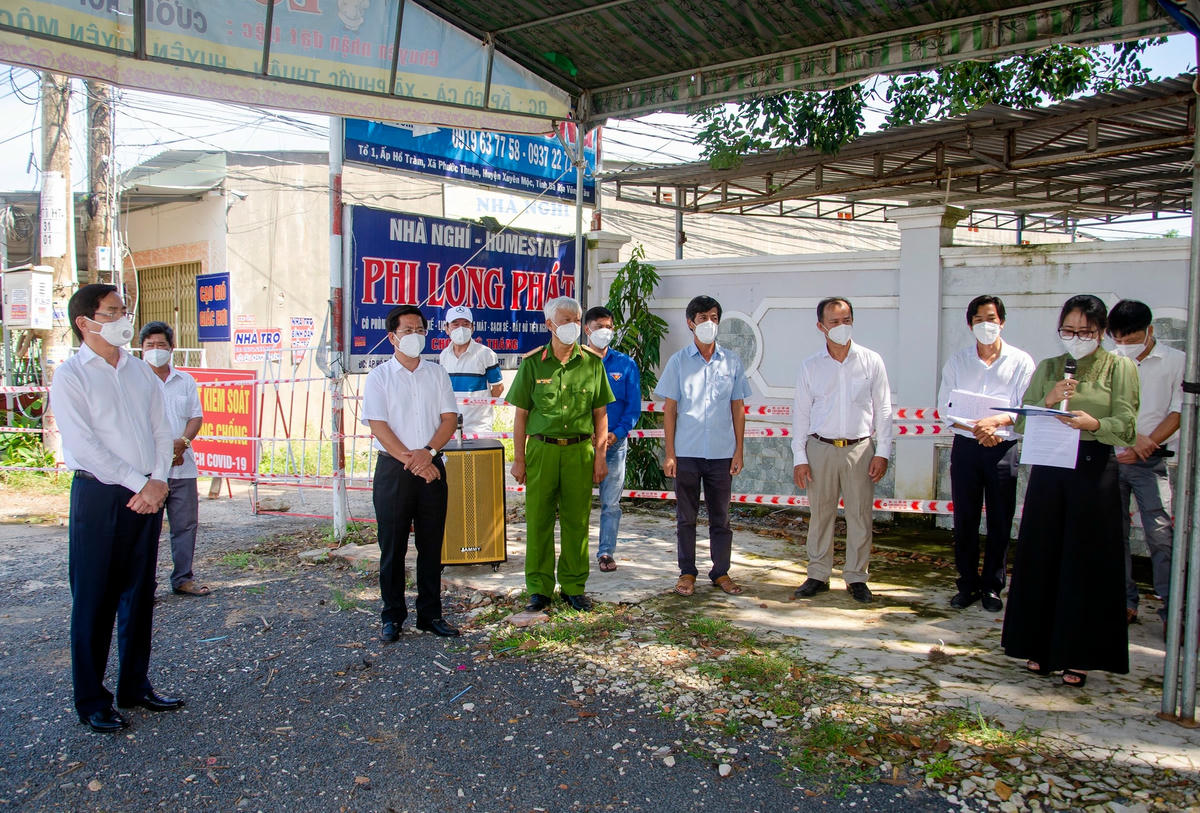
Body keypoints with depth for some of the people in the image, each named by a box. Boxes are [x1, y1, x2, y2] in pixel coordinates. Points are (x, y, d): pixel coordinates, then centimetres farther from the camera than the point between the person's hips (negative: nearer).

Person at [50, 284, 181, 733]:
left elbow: (161, 430, 9)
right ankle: (91, 701, 15)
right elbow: (83, 445, -13)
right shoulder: (70, 376, -5)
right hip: (99, 494, -5)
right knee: (94, 599, 3)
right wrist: (139, 483, -14)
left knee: (139, 594, 12)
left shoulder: (140, 371, 12)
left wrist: (158, 481, -6)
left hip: (147, 494, 5)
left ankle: (135, 685, 25)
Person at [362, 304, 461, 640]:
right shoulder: (379, 377, 2)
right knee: (393, 546, 3)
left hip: (432, 467, 3)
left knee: (431, 545, 7)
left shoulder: (437, 374, 10)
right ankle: (392, 616, 14)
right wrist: (411, 460, -13)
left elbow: (450, 418, 3)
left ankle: (430, 614, 17)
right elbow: (378, 426, -7)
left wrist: (427, 452, -13)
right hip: (393, 469, -2)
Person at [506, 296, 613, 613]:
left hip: (580, 450, 1)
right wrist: (518, 458, 0)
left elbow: (600, 413, 10)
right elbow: (521, 414, 4)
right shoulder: (532, 362, 2)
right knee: (538, 521, 3)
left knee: (577, 521, 7)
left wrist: (600, 456, 5)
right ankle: (539, 589, 15)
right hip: (541, 449, -1)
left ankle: (574, 587, 19)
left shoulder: (592, 362, 6)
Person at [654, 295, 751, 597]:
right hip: (687, 452, -1)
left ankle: (721, 572, 20)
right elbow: (670, 410, 2)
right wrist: (670, 453, -3)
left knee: (720, 517, 8)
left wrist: (738, 452, 2)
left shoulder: (731, 362, 6)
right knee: (686, 517, 7)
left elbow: (738, 410, 8)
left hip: (721, 453, 1)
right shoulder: (679, 362, 2)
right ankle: (687, 572, 18)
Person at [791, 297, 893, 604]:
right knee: (820, 514, 6)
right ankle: (818, 575, 18)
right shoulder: (810, 366, 4)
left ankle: (856, 577, 17)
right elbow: (800, 413, 5)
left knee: (860, 516, 4)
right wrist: (799, 458, 0)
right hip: (820, 448, 1)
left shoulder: (871, 361, 2)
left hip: (860, 449, 0)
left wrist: (882, 452, -2)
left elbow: (883, 409, 4)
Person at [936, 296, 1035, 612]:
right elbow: (945, 408, 3)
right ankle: (968, 584, 16)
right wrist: (975, 429, -12)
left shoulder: (1020, 361, 4)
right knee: (964, 520, 5)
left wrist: (996, 421, -20)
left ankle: (992, 586, 15)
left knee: (1000, 521, 3)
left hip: (1004, 448, -1)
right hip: (965, 447, 1)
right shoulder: (956, 361, 8)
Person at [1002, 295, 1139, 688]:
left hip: (1094, 470, -3)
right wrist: (1047, 402, -11)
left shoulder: (1120, 368, 2)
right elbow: (1021, 423, 6)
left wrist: (1093, 424, -26)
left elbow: (1125, 429, -7)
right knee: (1041, 557, 6)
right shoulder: (1047, 368, 11)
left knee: (1086, 562, 1)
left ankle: (1076, 656, 12)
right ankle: (1040, 647, 19)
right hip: (1048, 468, 3)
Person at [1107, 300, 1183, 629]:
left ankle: (1172, 609, -2)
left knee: (1161, 534, -8)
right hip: (1110, 457, 3)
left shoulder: (1177, 361, 2)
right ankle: (1125, 602, 15)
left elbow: (1179, 412, -2)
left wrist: (1145, 445, -10)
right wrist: (1132, 437, -11)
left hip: (1150, 462, -2)